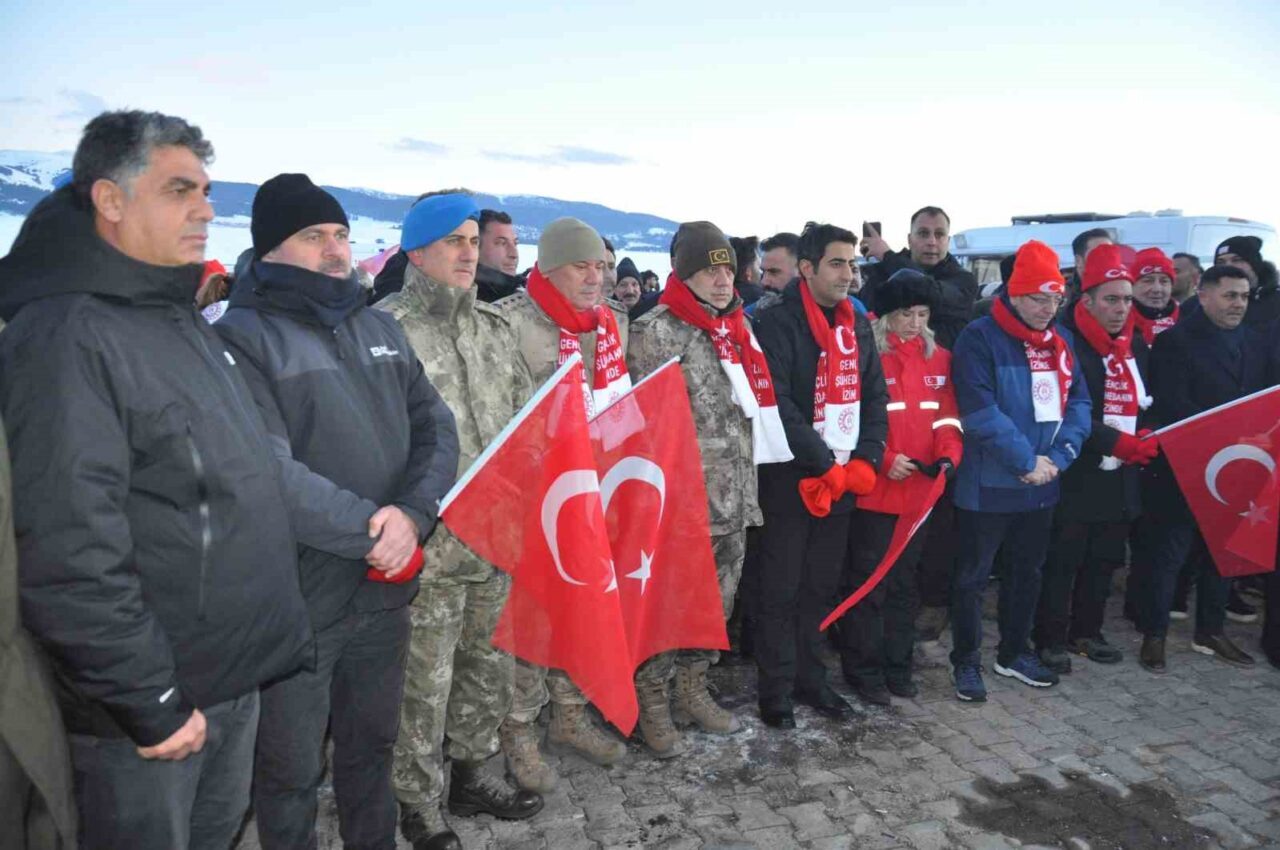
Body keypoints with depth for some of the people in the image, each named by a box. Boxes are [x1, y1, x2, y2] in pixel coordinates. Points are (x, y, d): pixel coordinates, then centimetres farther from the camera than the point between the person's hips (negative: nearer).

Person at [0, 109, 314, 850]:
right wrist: (150, 701, -20)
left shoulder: (181, 319, 9)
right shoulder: (67, 336, -21)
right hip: (153, 704, -8)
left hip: (236, 677, 8)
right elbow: (70, 556, -26)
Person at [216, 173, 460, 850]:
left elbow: (435, 425, 2)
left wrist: (413, 514, -15)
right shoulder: (242, 337, -10)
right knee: (292, 770, 13)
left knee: (372, 743, 23)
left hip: (386, 588, 6)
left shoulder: (380, 327, 9)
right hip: (295, 602, -5)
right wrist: (373, 532, -18)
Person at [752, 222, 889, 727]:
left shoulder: (857, 325, 12)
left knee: (822, 586, 14)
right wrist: (826, 465, -15)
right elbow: (779, 405, -17)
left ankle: (810, 678, 27)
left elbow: (875, 397, 12)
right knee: (781, 588, 3)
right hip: (791, 478, -6)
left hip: (844, 479, 6)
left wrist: (865, 460, -1)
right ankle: (776, 690, 15)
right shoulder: (778, 324, -9)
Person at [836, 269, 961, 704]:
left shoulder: (938, 357, 10)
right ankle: (864, 670, 15)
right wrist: (883, 460, -20)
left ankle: (898, 664, 29)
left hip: (920, 489, 6)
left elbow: (946, 414, 8)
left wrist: (948, 454, -10)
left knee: (905, 581, 16)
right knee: (868, 582, 3)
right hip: (873, 490, -6)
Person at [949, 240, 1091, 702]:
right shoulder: (979, 340, -14)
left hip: (1041, 486, 7)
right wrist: (1027, 461, -18)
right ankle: (966, 662, 18)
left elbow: (1079, 401, 7)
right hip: (988, 485, -7)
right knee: (973, 576, 4)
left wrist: (1059, 456, -9)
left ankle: (1014, 652, 35)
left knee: (1027, 571, 19)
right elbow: (981, 412, -22)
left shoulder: (1061, 340, 8)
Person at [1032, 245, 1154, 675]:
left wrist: (1146, 438, 1)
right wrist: (1119, 443, -19)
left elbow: (1146, 401, 19)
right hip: (1076, 477, -7)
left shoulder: (1136, 345, 11)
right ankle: (1050, 640, 12)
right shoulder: (1067, 344, -12)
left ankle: (1086, 631, 31)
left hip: (1121, 478, 7)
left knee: (1104, 560, 16)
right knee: (1062, 562, 1)